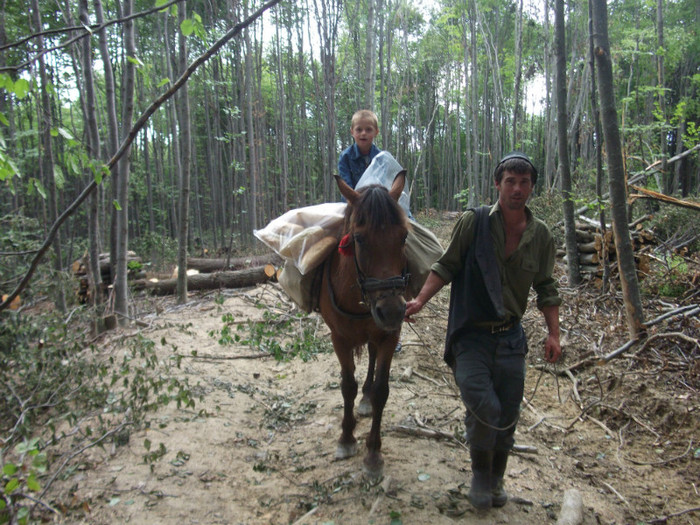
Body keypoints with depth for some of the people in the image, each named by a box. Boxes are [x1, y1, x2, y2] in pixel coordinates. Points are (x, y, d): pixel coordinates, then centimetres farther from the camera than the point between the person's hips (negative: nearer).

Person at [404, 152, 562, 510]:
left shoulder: (540, 235, 2)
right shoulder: (474, 222, -8)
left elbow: (545, 288, 10)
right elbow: (447, 266, -4)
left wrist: (553, 333, 2)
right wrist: (421, 299, -17)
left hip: (511, 337, 4)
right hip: (471, 335, -3)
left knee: (508, 416, 10)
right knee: (484, 408, -14)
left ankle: (496, 480, 36)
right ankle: (480, 476, 17)